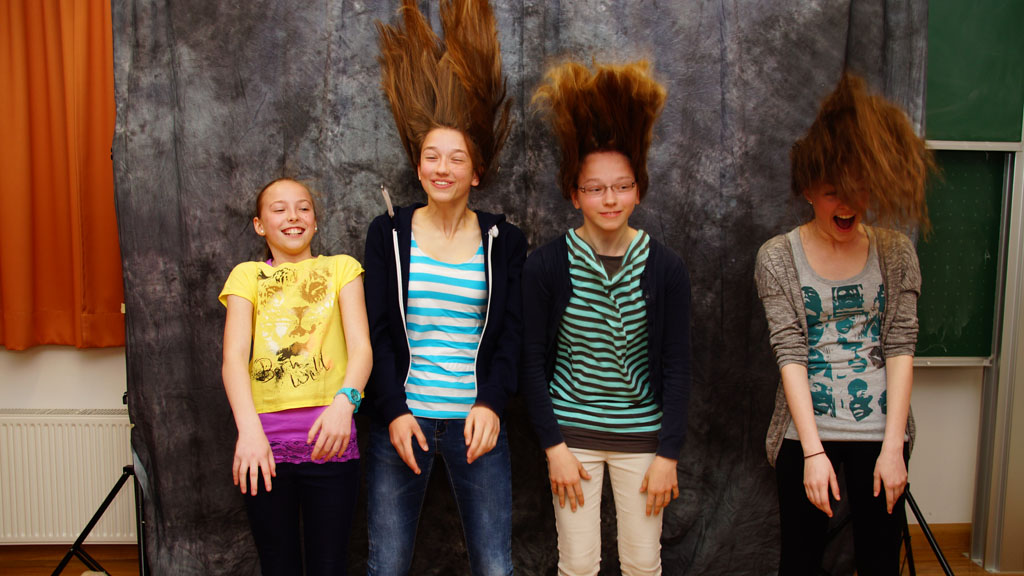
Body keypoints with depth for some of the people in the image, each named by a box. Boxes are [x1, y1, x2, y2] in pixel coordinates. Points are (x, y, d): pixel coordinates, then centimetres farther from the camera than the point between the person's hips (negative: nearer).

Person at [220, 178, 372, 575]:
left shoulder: (341, 268, 10)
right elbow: (234, 355, -4)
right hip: (264, 442, 1)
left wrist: (345, 401, -23)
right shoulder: (247, 275, 11)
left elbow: (361, 347, -2)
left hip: (329, 438, -1)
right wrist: (248, 429, -20)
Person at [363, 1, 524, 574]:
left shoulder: (504, 241, 4)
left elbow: (512, 334, 1)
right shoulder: (389, 234, 4)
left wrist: (491, 404, -13)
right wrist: (393, 412, -9)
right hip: (402, 418, 0)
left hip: (477, 420, 0)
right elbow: (377, 331, 1)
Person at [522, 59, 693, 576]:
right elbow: (532, 361, -5)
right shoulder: (546, 266, -9)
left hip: (641, 434, 1)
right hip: (572, 429, -1)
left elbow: (676, 368, -3)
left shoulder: (666, 270, -6)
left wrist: (668, 455, -4)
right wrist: (554, 446, -7)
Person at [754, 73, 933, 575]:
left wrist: (892, 446, -9)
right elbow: (790, 355, -10)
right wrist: (813, 452, -15)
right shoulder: (777, 257, -5)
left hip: (881, 433, 2)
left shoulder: (895, 253, 1)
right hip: (806, 432, -1)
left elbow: (901, 348, -3)